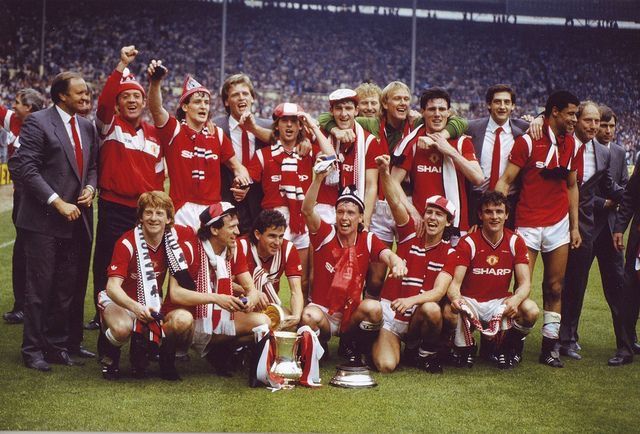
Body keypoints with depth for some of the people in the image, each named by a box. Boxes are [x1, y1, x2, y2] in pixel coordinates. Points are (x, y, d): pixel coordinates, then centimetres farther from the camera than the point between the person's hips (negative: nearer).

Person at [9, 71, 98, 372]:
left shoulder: (87, 127, 14)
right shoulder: (38, 123, -7)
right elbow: (26, 168, -14)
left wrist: (90, 187, -1)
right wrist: (58, 203, -18)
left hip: (75, 220, 6)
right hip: (44, 220, -6)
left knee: (66, 288, 10)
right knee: (40, 288, 0)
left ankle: (57, 345, 20)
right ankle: (33, 350, 9)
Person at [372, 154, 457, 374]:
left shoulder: (449, 253, -1)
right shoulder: (410, 235, 3)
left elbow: (439, 291, -14)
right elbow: (395, 202, -12)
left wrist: (411, 300, -34)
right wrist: (384, 172, -29)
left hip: (417, 318, 0)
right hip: (389, 312, 0)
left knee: (431, 309, -36)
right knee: (385, 365, -23)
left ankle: (428, 353, -4)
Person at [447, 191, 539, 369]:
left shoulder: (516, 242, -2)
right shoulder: (468, 243, -9)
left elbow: (525, 283, -9)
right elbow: (455, 282, -15)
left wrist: (515, 300, -33)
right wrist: (455, 298, -41)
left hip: (500, 304, 2)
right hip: (471, 303, -2)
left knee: (531, 310, -27)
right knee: (451, 310, -36)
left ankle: (507, 348, 3)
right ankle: (464, 348, -1)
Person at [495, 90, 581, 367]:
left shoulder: (571, 144, 10)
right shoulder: (527, 142, -7)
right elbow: (505, 181, -8)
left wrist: (575, 226, 13)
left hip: (558, 224, 5)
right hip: (528, 223, -5)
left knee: (554, 287, 5)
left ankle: (549, 345, 10)